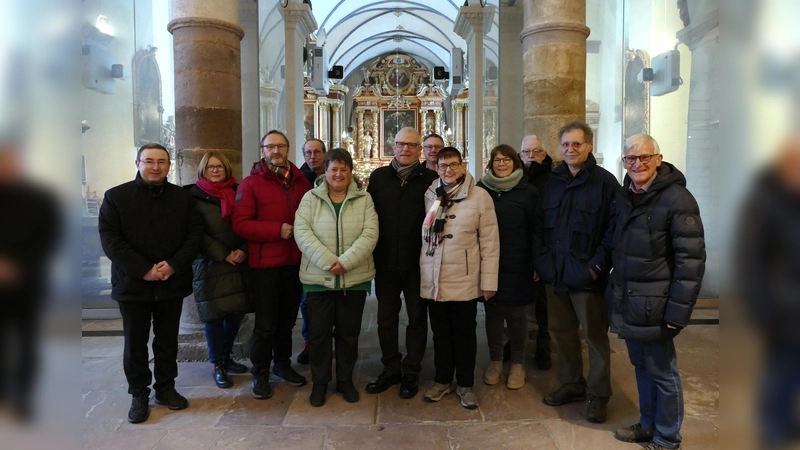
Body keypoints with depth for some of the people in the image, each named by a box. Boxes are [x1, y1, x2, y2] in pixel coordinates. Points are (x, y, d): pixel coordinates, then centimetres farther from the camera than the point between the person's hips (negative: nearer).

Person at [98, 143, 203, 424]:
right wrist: (143, 270, -17)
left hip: (172, 283, 2)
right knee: (135, 343, 8)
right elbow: (109, 238, -8)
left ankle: (166, 388, 28)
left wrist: (174, 265, -14)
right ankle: (139, 394, 22)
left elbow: (195, 234, 1)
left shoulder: (182, 197, 5)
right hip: (132, 283, -1)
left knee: (168, 340, 13)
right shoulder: (116, 196, -1)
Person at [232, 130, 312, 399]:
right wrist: (278, 230, -19)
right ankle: (260, 373, 21)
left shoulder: (301, 181, 8)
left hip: (295, 263, 4)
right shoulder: (251, 184, -4)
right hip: (265, 265, -4)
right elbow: (240, 224, -13)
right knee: (266, 324, 2)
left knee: (287, 319, 16)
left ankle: (282, 365, 34)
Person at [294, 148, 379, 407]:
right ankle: (319, 382, 25)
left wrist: (345, 261, -18)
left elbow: (369, 235, -7)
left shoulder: (364, 199, 4)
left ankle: (345, 379, 29)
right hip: (318, 278, 0)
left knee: (349, 333, 11)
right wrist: (327, 261, -18)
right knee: (318, 333, 7)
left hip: (354, 278, 1)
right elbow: (302, 233, -8)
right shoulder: (310, 198, 3)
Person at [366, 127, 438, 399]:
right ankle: (390, 369, 30)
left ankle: (411, 373, 26)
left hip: (418, 263, -2)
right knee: (386, 318, 13)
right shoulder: (379, 177, 3)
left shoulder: (430, 179, -5)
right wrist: (371, 253, 0)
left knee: (417, 318, 10)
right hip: (385, 263, 3)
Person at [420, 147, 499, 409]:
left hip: (464, 281, -3)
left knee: (464, 335, 11)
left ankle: (465, 385, 27)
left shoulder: (479, 197, -6)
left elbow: (490, 241, -6)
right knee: (440, 333, 16)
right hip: (433, 280, 3)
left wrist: (489, 280, -7)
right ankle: (442, 380, 32)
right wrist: (420, 272, 4)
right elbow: (422, 235, 8)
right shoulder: (429, 196, 4)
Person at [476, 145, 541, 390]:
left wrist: (537, 262, -7)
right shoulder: (481, 189, 4)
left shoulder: (528, 191, -1)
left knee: (517, 315, 9)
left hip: (518, 266, -1)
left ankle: (518, 364, 25)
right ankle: (495, 361, 26)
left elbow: (537, 229, -1)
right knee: (493, 313, 9)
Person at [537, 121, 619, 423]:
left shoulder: (605, 182, -5)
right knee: (561, 332, 14)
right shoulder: (553, 182, 10)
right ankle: (571, 385, 31)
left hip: (587, 275, -5)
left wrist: (598, 266, -15)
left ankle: (598, 394, 21)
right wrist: (541, 260, 5)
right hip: (555, 273, 5)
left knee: (595, 336, 6)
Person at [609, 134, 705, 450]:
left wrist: (677, 312, -17)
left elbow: (691, 260, -15)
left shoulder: (677, 199, -13)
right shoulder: (624, 196, 9)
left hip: (653, 306, -6)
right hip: (627, 302, 6)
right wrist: (615, 290, 13)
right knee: (641, 366, 18)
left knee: (662, 372, 7)